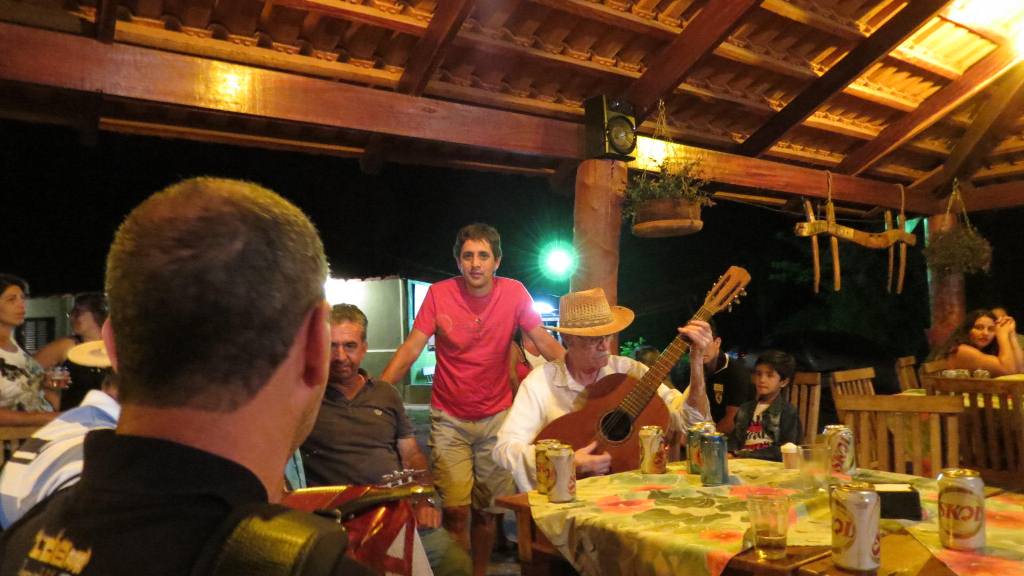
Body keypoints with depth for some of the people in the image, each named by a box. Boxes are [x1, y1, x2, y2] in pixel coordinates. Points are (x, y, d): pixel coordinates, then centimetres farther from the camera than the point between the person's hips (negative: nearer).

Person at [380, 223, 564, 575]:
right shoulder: (440, 294, -7)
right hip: (449, 419, -1)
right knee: (456, 510, -9)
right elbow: (411, 349, -9)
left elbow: (545, 342, -3)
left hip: (497, 416, 1)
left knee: (487, 509, 9)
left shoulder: (514, 293, -5)